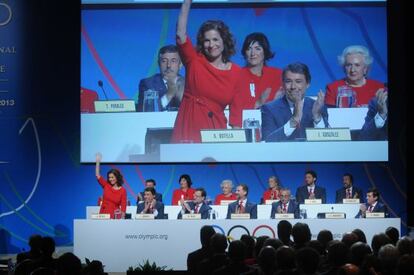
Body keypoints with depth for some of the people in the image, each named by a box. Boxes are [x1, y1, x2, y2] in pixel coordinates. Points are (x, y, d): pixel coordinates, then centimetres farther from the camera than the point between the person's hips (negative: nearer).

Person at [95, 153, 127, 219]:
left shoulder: (122, 190, -2)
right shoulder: (106, 185, 6)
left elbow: (123, 206, -4)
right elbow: (98, 175, 2)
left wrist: (122, 217, -13)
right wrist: (98, 162, -3)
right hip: (103, 214, 2)